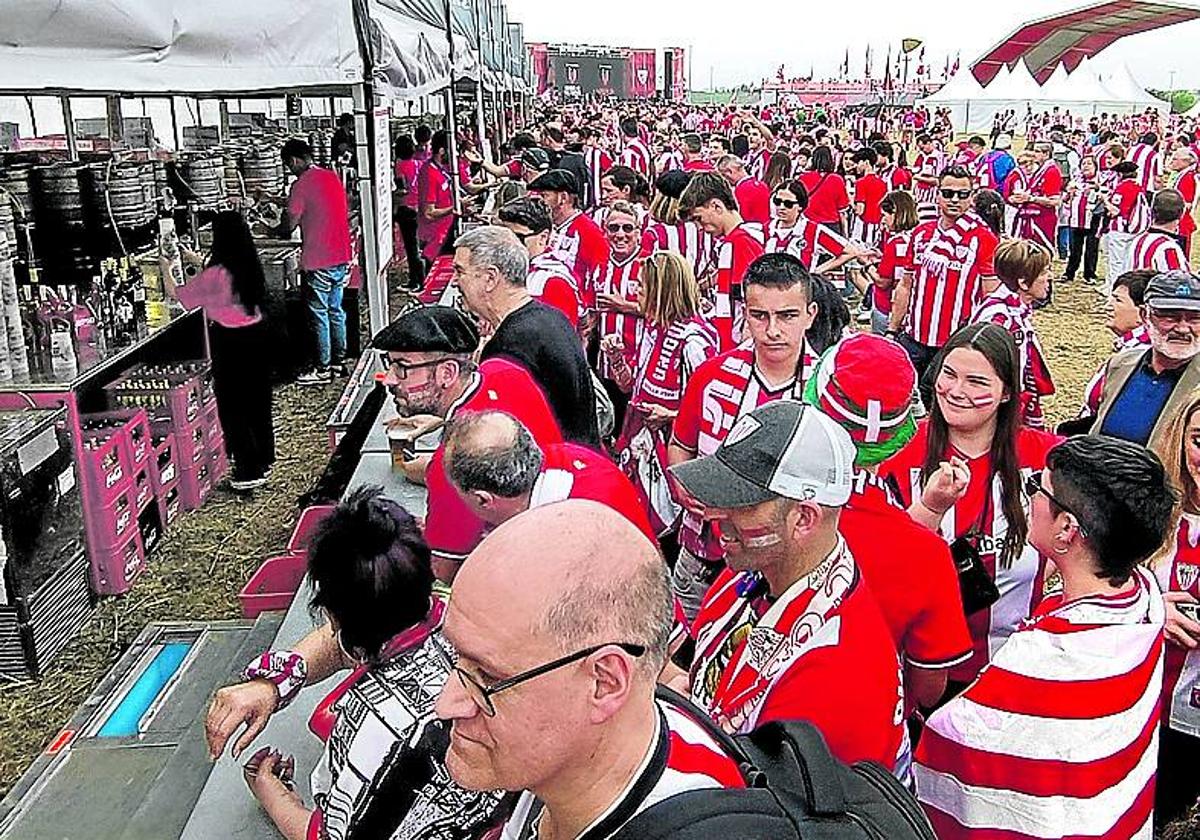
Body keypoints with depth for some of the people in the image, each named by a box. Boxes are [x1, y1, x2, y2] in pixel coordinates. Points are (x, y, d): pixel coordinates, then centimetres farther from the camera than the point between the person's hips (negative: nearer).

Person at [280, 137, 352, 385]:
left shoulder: (301, 186, -15)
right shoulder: (333, 177, 8)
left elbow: (289, 225, -12)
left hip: (317, 263, -8)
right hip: (341, 257, 8)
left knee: (319, 316, 2)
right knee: (336, 310, 17)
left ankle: (323, 370, 9)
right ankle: (339, 360, 25)